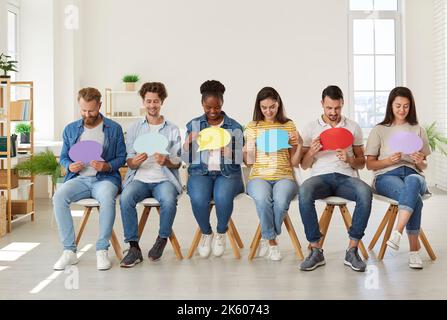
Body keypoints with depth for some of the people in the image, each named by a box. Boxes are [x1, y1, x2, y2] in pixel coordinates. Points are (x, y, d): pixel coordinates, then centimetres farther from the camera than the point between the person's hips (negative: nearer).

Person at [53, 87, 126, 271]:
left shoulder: (114, 129, 6)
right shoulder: (70, 129, 14)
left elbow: (121, 158, 5)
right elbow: (63, 157, 18)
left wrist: (106, 166, -15)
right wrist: (70, 166, -5)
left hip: (105, 178, -2)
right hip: (79, 178, 3)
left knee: (107, 199, -37)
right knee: (58, 197, -29)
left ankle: (102, 250, -23)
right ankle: (69, 250, -22)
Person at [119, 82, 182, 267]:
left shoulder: (172, 130, 11)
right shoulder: (134, 129, 14)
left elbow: (178, 162, 7)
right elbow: (129, 163, 8)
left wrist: (167, 161, -16)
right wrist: (135, 161, -17)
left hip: (164, 179, -1)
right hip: (139, 178, 1)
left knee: (169, 200, -34)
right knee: (125, 198, -31)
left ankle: (162, 239, -8)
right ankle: (134, 247, -20)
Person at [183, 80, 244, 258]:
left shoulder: (234, 127, 10)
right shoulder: (193, 125, 12)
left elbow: (239, 158, 7)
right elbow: (187, 158, 6)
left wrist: (228, 152, -14)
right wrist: (190, 142, -13)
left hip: (227, 172, 0)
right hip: (200, 172, 1)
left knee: (222, 197, -34)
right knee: (198, 198, -32)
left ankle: (221, 233, -3)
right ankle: (206, 233, -1)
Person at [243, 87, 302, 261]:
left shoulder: (289, 126, 12)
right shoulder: (252, 127, 12)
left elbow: (294, 163, 10)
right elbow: (249, 162, 6)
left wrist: (299, 145, -6)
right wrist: (249, 144, -9)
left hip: (284, 177, 0)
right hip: (259, 177, 0)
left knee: (281, 200, -34)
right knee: (263, 199, -36)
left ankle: (267, 238, -8)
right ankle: (272, 240, -13)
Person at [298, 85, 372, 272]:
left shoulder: (353, 127, 15)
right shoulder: (311, 128, 13)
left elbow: (362, 163, 15)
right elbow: (304, 166, 12)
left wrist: (349, 159, -8)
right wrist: (311, 152, -10)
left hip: (346, 176, 1)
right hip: (320, 176, 0)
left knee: (365, 192, -34)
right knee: (304, 191, -36)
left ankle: (352, 250, -24)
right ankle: (315, 250, -25)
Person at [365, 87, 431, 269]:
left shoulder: (418, 130, 19)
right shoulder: (379, 130, 12)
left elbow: (423, 167, 19)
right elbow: (370, 164, 9)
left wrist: (420, 162, -6)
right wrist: (388, 160, -12)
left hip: (413, 174, 2)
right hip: (386, 176, -1)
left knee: (412, 181, -41)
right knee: (415, 199, -37)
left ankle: (397, 233, -50)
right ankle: (414, 249, -32)